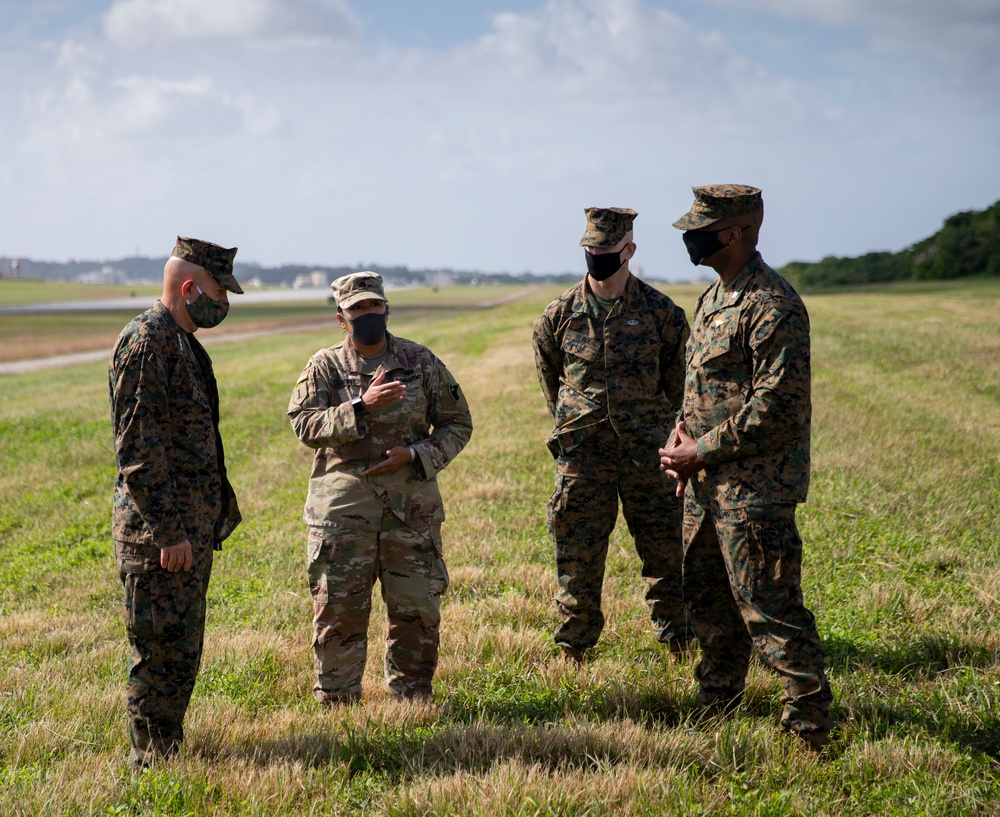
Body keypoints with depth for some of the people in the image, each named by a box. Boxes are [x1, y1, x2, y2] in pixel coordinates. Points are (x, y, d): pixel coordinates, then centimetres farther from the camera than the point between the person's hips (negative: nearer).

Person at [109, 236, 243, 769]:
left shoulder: (183, 342, 15)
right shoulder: (144, 342, -16)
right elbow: (137, 450, -21)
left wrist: (221, 509, 22)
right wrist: (169, 532, -22)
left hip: (193, 528, 10)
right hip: (159, 531, -10)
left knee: (183, 650, 16)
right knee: (161, 651, -3)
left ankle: (170, 754, 25)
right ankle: (153, 764, 5)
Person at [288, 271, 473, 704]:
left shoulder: (420, 361, 6)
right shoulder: (324, 367, 4)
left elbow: (458, 423, 9)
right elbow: (305, 425, -9)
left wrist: (415, 454, -7)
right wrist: (360, 406, -22)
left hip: (412, 502, 1)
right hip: (343, 505, -1)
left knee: (418, 609, 5)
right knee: (338, 609, 0)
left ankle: (411, 697, 23)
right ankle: (336, 701, 14)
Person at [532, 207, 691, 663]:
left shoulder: (661, 313, -1)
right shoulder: (559, 315, 1)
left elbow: (676, 386, 10)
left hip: (648, 455, 0)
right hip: (582, 457, 1)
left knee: (665, 556, 6)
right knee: (577, 563, 5)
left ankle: (679, 644, 20)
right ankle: (573, 655, 18)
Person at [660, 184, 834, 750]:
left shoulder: (771, 305, -18)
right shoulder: (714, 298, 14)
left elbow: (779, 406, -22)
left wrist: (702, 452, -17)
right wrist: (683, 435, 4)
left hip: (753, 488, -10)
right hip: (707, 481, 10)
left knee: (767, 606, -7)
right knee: (707, 595, 19)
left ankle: (811, 721, 1)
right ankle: (718, 699, 34)